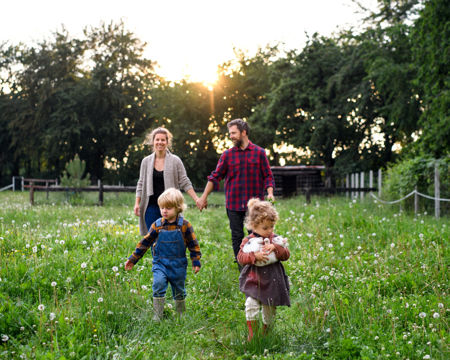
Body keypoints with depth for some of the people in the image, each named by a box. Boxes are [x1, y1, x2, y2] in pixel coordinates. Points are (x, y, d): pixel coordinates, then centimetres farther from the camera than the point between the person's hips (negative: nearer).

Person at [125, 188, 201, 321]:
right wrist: (133, 259, 2)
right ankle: (157, 315, -14)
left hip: (178, 265, 0)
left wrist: (196, 262, -2)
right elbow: (145, 242, 3)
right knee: (158, 284, -21)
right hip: (160, 263, 0)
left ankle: (181, 314, 34)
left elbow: (193, 244, 0)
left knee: (179, 290, 11)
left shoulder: (184, 225, -7)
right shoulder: (157, 225, -3)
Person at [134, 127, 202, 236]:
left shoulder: (175, 161, 1)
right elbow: (141, 184, 13)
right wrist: (137, 203, 5)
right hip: (151, 206, 2)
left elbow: (185, 183, 2)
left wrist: (196, 199, -6)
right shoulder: (146, 161, 8)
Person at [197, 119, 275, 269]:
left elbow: (268, 176, 4)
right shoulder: (228, 154, 5)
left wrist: (270, 193, -13)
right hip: (234, 204, 2)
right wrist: (204, 197, 3)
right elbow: (215, 177, 7)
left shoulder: (259, 152, 2)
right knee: (237, 237, 5)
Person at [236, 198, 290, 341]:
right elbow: (240, 257, -12)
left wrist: (275, 248, -19)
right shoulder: (248, 241, -3)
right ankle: (252, 333, -3)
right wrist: (255, 256, -27)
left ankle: (265, 333, 30)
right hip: (254, 281, -2)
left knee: (270, 310, 10)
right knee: (251, 305, -19)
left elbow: (286, 254, -2)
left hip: (272, 281, 3)